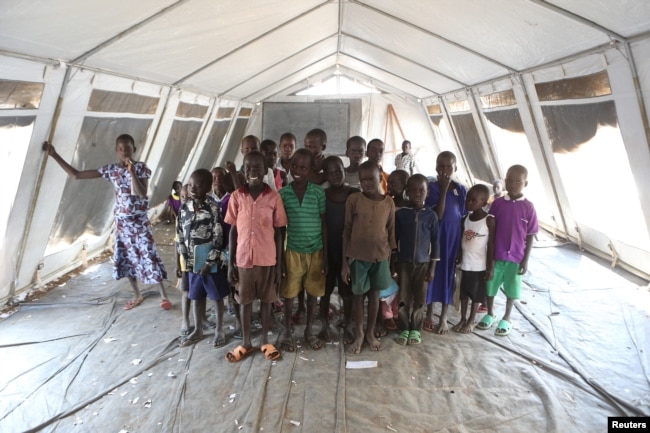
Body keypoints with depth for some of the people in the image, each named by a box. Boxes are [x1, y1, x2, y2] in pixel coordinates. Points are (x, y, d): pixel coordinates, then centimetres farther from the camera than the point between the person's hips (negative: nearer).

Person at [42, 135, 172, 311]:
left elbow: (142, 194, -20)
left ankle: (164, 296, 7)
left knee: (150, 258, -3)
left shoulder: (141, 167, -8)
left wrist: (132, 172, -24)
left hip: (139, 222, -5)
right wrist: (54, 155, 1)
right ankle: (137, 296, 28)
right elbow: (76, 175, 4)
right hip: (121, 222, 5)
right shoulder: (110, 170, 2)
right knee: (125, 259, 12)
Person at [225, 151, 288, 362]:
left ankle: (265, 341, 31)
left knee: (266, 300, 13)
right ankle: (245, 342, 32)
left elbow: (278, 232, -2)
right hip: (243, 259, 1)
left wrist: (279, 263, -3)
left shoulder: (274, 197, -6)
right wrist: (230, 262, 0)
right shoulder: (236, 196, -3)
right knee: (245, 301, 15)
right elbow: (233, 230, 2)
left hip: (267, 259, -1)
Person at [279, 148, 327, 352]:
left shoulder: (319, 193, -6)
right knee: (289, 293, 11)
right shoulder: (283, 194, -5)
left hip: (315, 251, 0)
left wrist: (325, 255, -2)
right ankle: (287, 332, 30)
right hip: (292, 251, 0)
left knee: (313, 292, 13)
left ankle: (308, 330, 32)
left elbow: (324, 224, -1)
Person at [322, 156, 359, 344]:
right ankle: (325, 326, 30)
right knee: (325, 290, 12)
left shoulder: (355, 194, -4)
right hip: (327, 249, 1)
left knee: (347, 291, 11)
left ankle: (348, 327, 28)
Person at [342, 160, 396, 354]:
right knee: (358, 295, 11)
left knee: (375, 295, 14)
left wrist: (390, 259, 6)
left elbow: (391, 233, 5)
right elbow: (346, 231, -5)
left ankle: (370, 333, 33)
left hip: (380, 256, 2)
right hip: (357, 256, -2)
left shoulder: (388, 203, -1)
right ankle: (359, 334, 29)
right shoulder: (353, 199, -8)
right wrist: (344, 262, -7)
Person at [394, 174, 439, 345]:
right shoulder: (400, 213, -3)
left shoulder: (431, 215, -2)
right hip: (403, 262, 0)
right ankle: (404, 329, 20)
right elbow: (394, 239, 1)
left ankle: (416, 329, 24)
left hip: (423, 263, 0)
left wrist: (432, 267, -1)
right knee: (403, 298, 5)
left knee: (419, 299, 9)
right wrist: (392, 263, -1)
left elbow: (435, 242, 1)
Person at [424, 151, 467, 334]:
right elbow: (437, 215, -18)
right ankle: (429, 315, 24)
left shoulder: (461, 189, 2)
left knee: (449, 274, 10)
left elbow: (464, 216, 7)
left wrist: (463, 243, 5)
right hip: (435, 235, -3)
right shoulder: (432, 187, -9)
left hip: (454, 236, 3)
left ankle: (443, 317, 24)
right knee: (433, 272, 7)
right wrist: (443, 189, -20)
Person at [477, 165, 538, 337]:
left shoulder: (528, 207, -6)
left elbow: (530, 236, -2)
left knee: (511, 289, 11)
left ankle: (506, 318, 30)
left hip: (516, 257, -1)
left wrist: (526, 260, -4)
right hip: (496, 255, 1)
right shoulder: (497, 203, -3)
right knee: (490, 285, 12)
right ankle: (490, 314, 33)